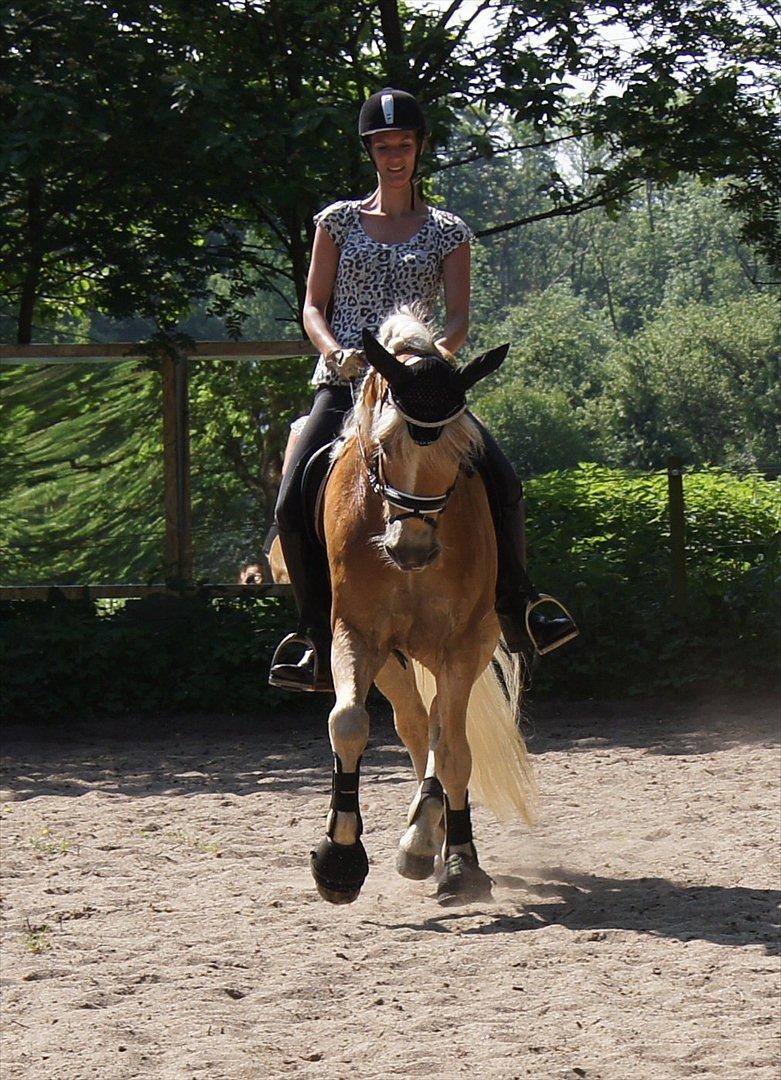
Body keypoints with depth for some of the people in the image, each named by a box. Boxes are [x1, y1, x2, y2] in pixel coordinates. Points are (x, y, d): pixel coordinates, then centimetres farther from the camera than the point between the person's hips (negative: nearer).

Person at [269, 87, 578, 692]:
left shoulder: (448, 232, 11)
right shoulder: (340, 221, 11)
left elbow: (459, 318, 2)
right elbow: (313, 307, 8)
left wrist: (437, 348, -21)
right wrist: (334, 350, -14)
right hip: (345, 384, 0)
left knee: (501, 484, -19)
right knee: (294, 504, -19)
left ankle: (516, 612, -1)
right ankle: (320, 646, -8)